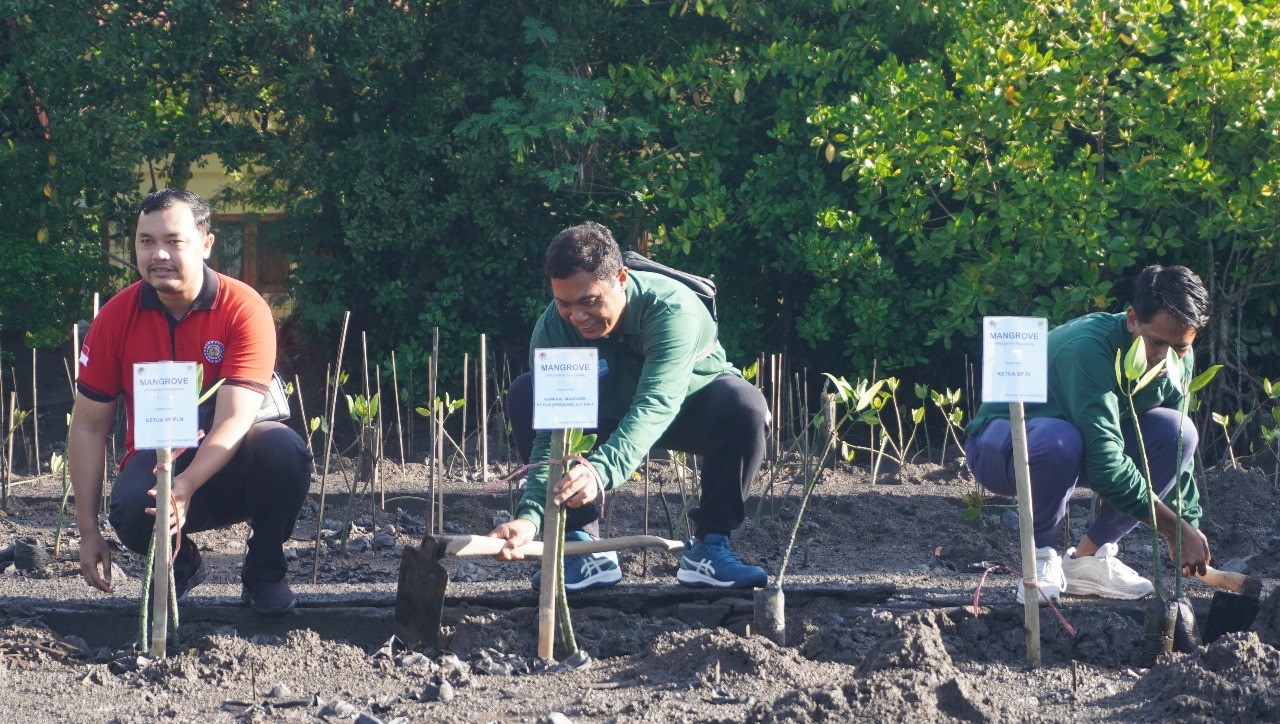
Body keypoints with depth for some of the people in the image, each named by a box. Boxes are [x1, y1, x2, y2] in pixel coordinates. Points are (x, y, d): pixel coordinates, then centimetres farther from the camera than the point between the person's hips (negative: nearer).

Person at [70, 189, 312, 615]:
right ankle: (179, 563, 5)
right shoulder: (116, 318, -6)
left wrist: (187, 484, -42)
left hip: (226, 467, -1)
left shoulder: (244, 309, -15)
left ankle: (263, 574, -6)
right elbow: (89, 427, -1)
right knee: (129, 509, -34)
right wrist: (88, 533, -6)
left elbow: (235, 419, -24)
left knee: (282, 448, -34)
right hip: (156, 461, 1)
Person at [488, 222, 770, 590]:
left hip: (688, 408, -3)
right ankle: (583, 544, -16)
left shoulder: (673, 308, -36)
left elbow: (655, 408, -49)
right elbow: (550, 432, -30)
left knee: (744, 405, -36)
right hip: (609, 413, 3)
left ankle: (708, 544, -18)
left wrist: (601, 470, -67)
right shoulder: (553, 328, -25)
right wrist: (530, 515, -47)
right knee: (525, 395, -23)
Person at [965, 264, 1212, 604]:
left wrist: (1190, 526, -7)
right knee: (1061, 440, -41)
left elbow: (1176, 449, 3)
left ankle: (1089, 555, -6)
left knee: (1176, 431, -16)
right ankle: (1040, 557, -15)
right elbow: (1105, 462, -37)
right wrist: (1174, 528, -33)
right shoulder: (1089, 349, -34)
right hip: (998, 444, -7)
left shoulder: (1179, 362, -8)